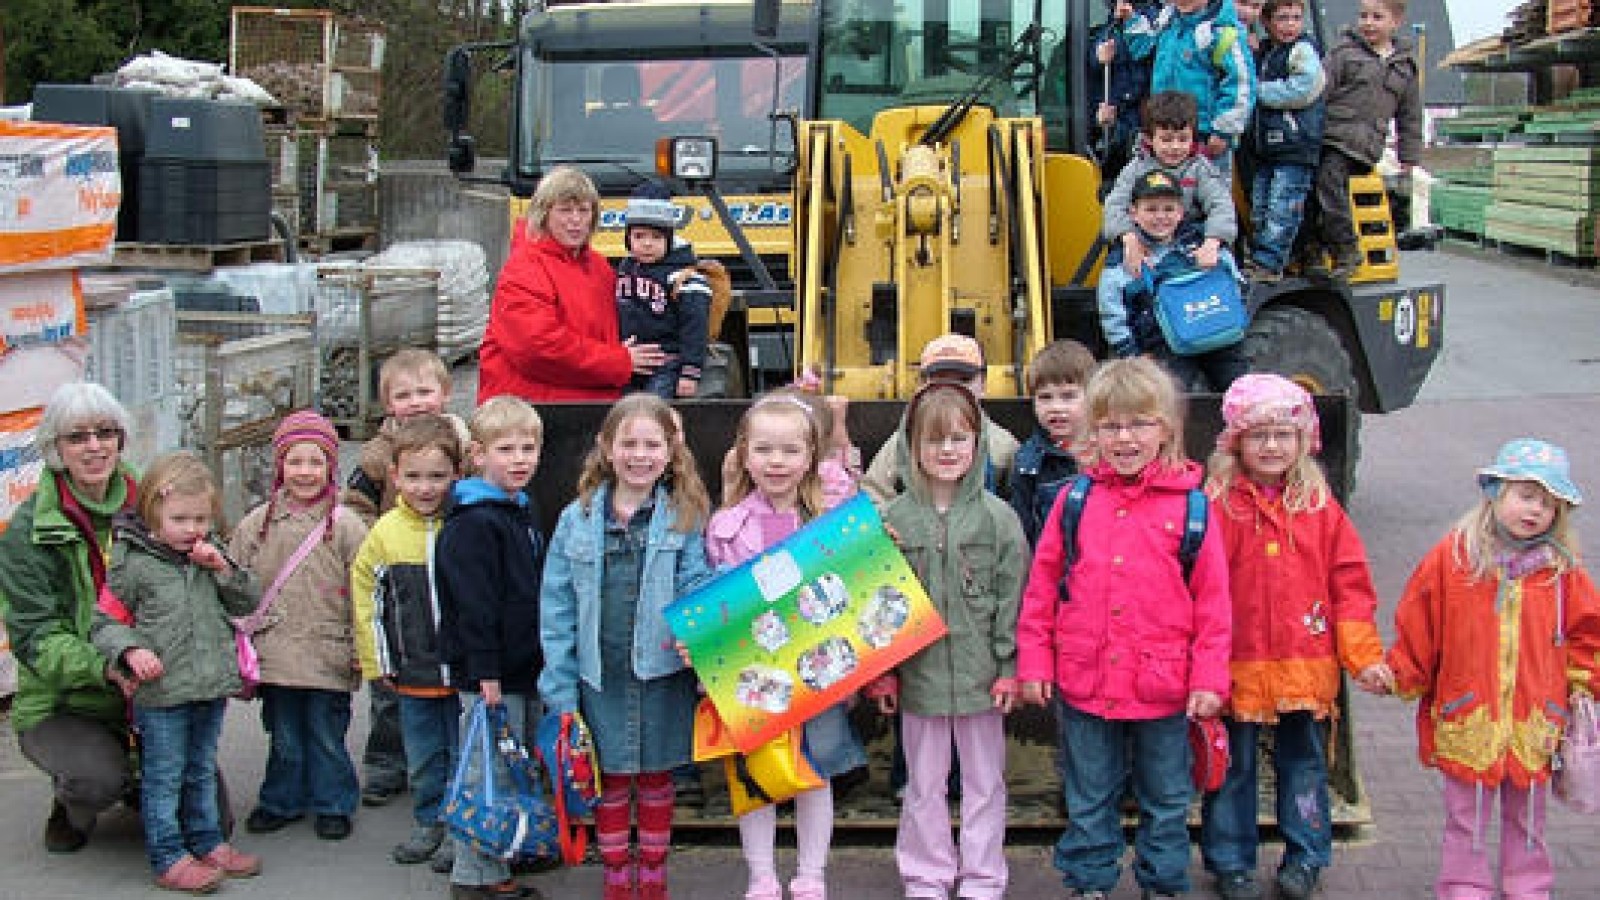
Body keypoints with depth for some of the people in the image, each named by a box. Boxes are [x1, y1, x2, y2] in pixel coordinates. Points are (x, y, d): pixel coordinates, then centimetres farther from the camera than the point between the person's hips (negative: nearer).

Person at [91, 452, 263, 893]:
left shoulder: (208, 555, 7)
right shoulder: (133, 563, -8)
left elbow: (247, 603, 9)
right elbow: (106, 621, -5)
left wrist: (223, 569, -7)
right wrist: (131, 650, -22)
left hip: (210, 688, 6)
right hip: (161, 692, -5)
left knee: (202, 771, 18)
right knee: (164, 777, 2)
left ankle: (207, 843, 30)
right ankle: (169, 859, 9)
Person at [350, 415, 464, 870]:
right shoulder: (386, 532, -2)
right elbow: (365, 596, 7)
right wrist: (376, 661, 5)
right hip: (412, 673, 3)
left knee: (463, 754, 8)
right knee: (423, 757, 16)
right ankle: (429, 824, 32)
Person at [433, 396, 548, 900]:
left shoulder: (525, 512, 15)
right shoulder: (472, 523, -15)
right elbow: (473, 603, -20)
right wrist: (486, 673, -22)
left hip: (526, 668, 9)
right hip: (490, 674, -9)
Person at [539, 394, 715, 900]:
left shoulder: (685, 517, -3)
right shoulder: (578, 520, -1)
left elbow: (698, 589, -6)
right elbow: (557, 605, 0)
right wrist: (560, 685, -3)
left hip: (663, 673, -1)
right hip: (601, 675, 1)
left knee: (657, 781, 13)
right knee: (610, 782, 12)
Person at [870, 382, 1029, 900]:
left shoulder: (997, 517, -4)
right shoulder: (894, 518, -2)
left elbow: (1012, 598, -3)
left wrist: (1008, 669, -6)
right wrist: (880, 672, 0)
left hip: (980, 675, -1)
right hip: (918, 674, 1)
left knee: (984, 780, 11)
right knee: (923, 783, 12)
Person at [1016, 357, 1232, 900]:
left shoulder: (1191, 503, -4)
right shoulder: (1076, 498, 0)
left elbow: (1213, 601, -3)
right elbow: (1042, 586, 4)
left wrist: (1209, 678, -6)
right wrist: (1034, 662, 2)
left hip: (1162, 687, -1)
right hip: (1084, 685, 1)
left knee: (1165, 799, 15)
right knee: (1089, 800, 14)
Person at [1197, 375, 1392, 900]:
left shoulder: (1321, 508, 3)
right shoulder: (1218, 507, -6)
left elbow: (1350, 584, 4)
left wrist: (1364, 656, 0)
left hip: (1306, 665, 2)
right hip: (1237, 665, -2)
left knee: (1304, 763, 13)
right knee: (1233, 766, 9)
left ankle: (1305, 857, 28)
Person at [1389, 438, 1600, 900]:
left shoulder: (1560, 567, 1)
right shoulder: (1452, 556, -6)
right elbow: (1415, 627, -1)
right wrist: (1403, 680, 2)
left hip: (1535, 722, 2)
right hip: (1466, 720, -2)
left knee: (1527, 814, 15)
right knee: (1466, 815, 8)